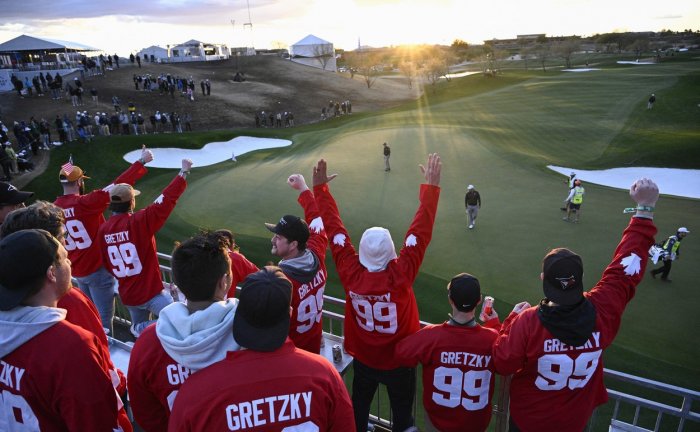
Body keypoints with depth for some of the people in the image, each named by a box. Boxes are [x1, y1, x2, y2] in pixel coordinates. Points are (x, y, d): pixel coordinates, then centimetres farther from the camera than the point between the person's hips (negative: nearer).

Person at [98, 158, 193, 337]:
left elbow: (106, 263, 8)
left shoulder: (103, 229, -3)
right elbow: (166, 200, -20)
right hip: (151, 292, -7)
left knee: (140, 328, 30)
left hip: (126, 295, 7)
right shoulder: (139, 221, -19)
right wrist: (184, 172, -14)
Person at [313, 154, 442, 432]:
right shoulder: (401, 276, -31)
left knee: (359, 407, 27)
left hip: (363, 360, 2)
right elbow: (420, 233, -30)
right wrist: (431, 186, -26)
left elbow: (334, 228, -20)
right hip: (399, 361, -2)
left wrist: (320, 187, -13)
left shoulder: (350, 273, -25)